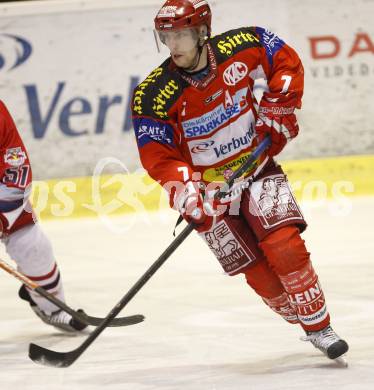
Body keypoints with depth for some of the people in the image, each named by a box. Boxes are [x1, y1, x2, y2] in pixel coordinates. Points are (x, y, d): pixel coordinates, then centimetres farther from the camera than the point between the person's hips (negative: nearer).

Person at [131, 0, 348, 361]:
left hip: (257, 167, 0)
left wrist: (277, 110, -5)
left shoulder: (243, 47, -13)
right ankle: (304, 320, 18)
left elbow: (287, 63, 4)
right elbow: (158, 156, -18)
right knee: (258, 272, -4)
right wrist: (186, 193, -32)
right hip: (208, 187, 0)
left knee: (284, 244, -19)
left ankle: (319, 328, -6)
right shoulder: (153, 96, -17)